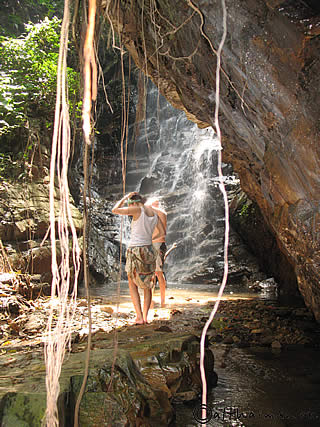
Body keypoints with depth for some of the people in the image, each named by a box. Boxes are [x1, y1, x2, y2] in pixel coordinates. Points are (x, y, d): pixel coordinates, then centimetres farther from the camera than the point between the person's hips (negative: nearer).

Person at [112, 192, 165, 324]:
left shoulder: (138, 210, -10)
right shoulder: (154, 214, 8)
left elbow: (115, 210, -9)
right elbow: (162, 232, 18)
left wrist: (125, 197, 2)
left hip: (135, 251, -5)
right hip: (149, 250, 5)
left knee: (132, 285, 11)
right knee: (147, 286, 17)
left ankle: (139, 317, 4)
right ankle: (145, 316, 10)